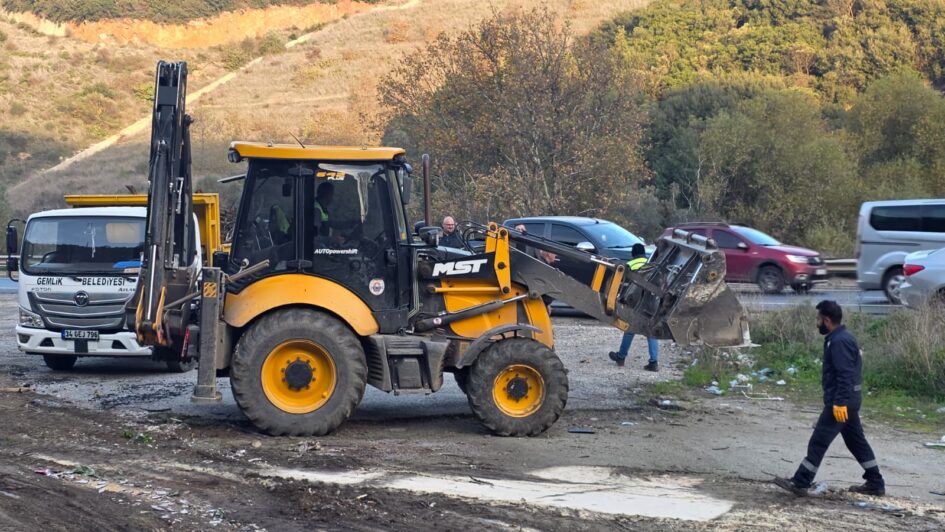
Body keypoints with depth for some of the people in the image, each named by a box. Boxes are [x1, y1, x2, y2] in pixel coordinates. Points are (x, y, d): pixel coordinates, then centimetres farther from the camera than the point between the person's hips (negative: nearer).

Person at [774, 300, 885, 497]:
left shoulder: (839, 342, -18)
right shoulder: (843, 337, 14)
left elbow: (845, 375, -25)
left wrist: (840, 402, -27)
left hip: (840, 400, -11)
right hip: (849, 399, 11)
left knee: (818, 442, -6)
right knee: (856, 440, 15)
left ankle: (800, 483, -3)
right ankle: (875, 483, 19)